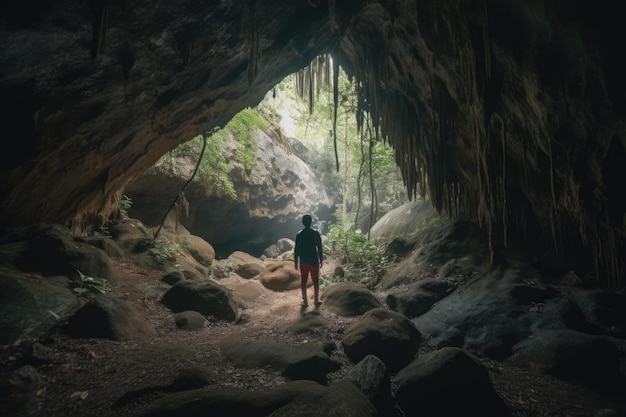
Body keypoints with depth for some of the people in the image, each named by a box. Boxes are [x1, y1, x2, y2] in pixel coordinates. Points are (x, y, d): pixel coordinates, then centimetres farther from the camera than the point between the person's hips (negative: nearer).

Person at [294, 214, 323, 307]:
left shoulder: (299, 234, -7)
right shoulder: (316, 233, -7)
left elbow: (296, 249, -5)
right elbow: (319, 248, -4)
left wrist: (295, 262, 4)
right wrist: (321, 260, 6)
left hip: (303, 261, 0)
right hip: (314, 261, 0)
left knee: (303, 282, 10)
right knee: (315, 281, 13)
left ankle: (305, 301, 15)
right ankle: (316, 300, 21)